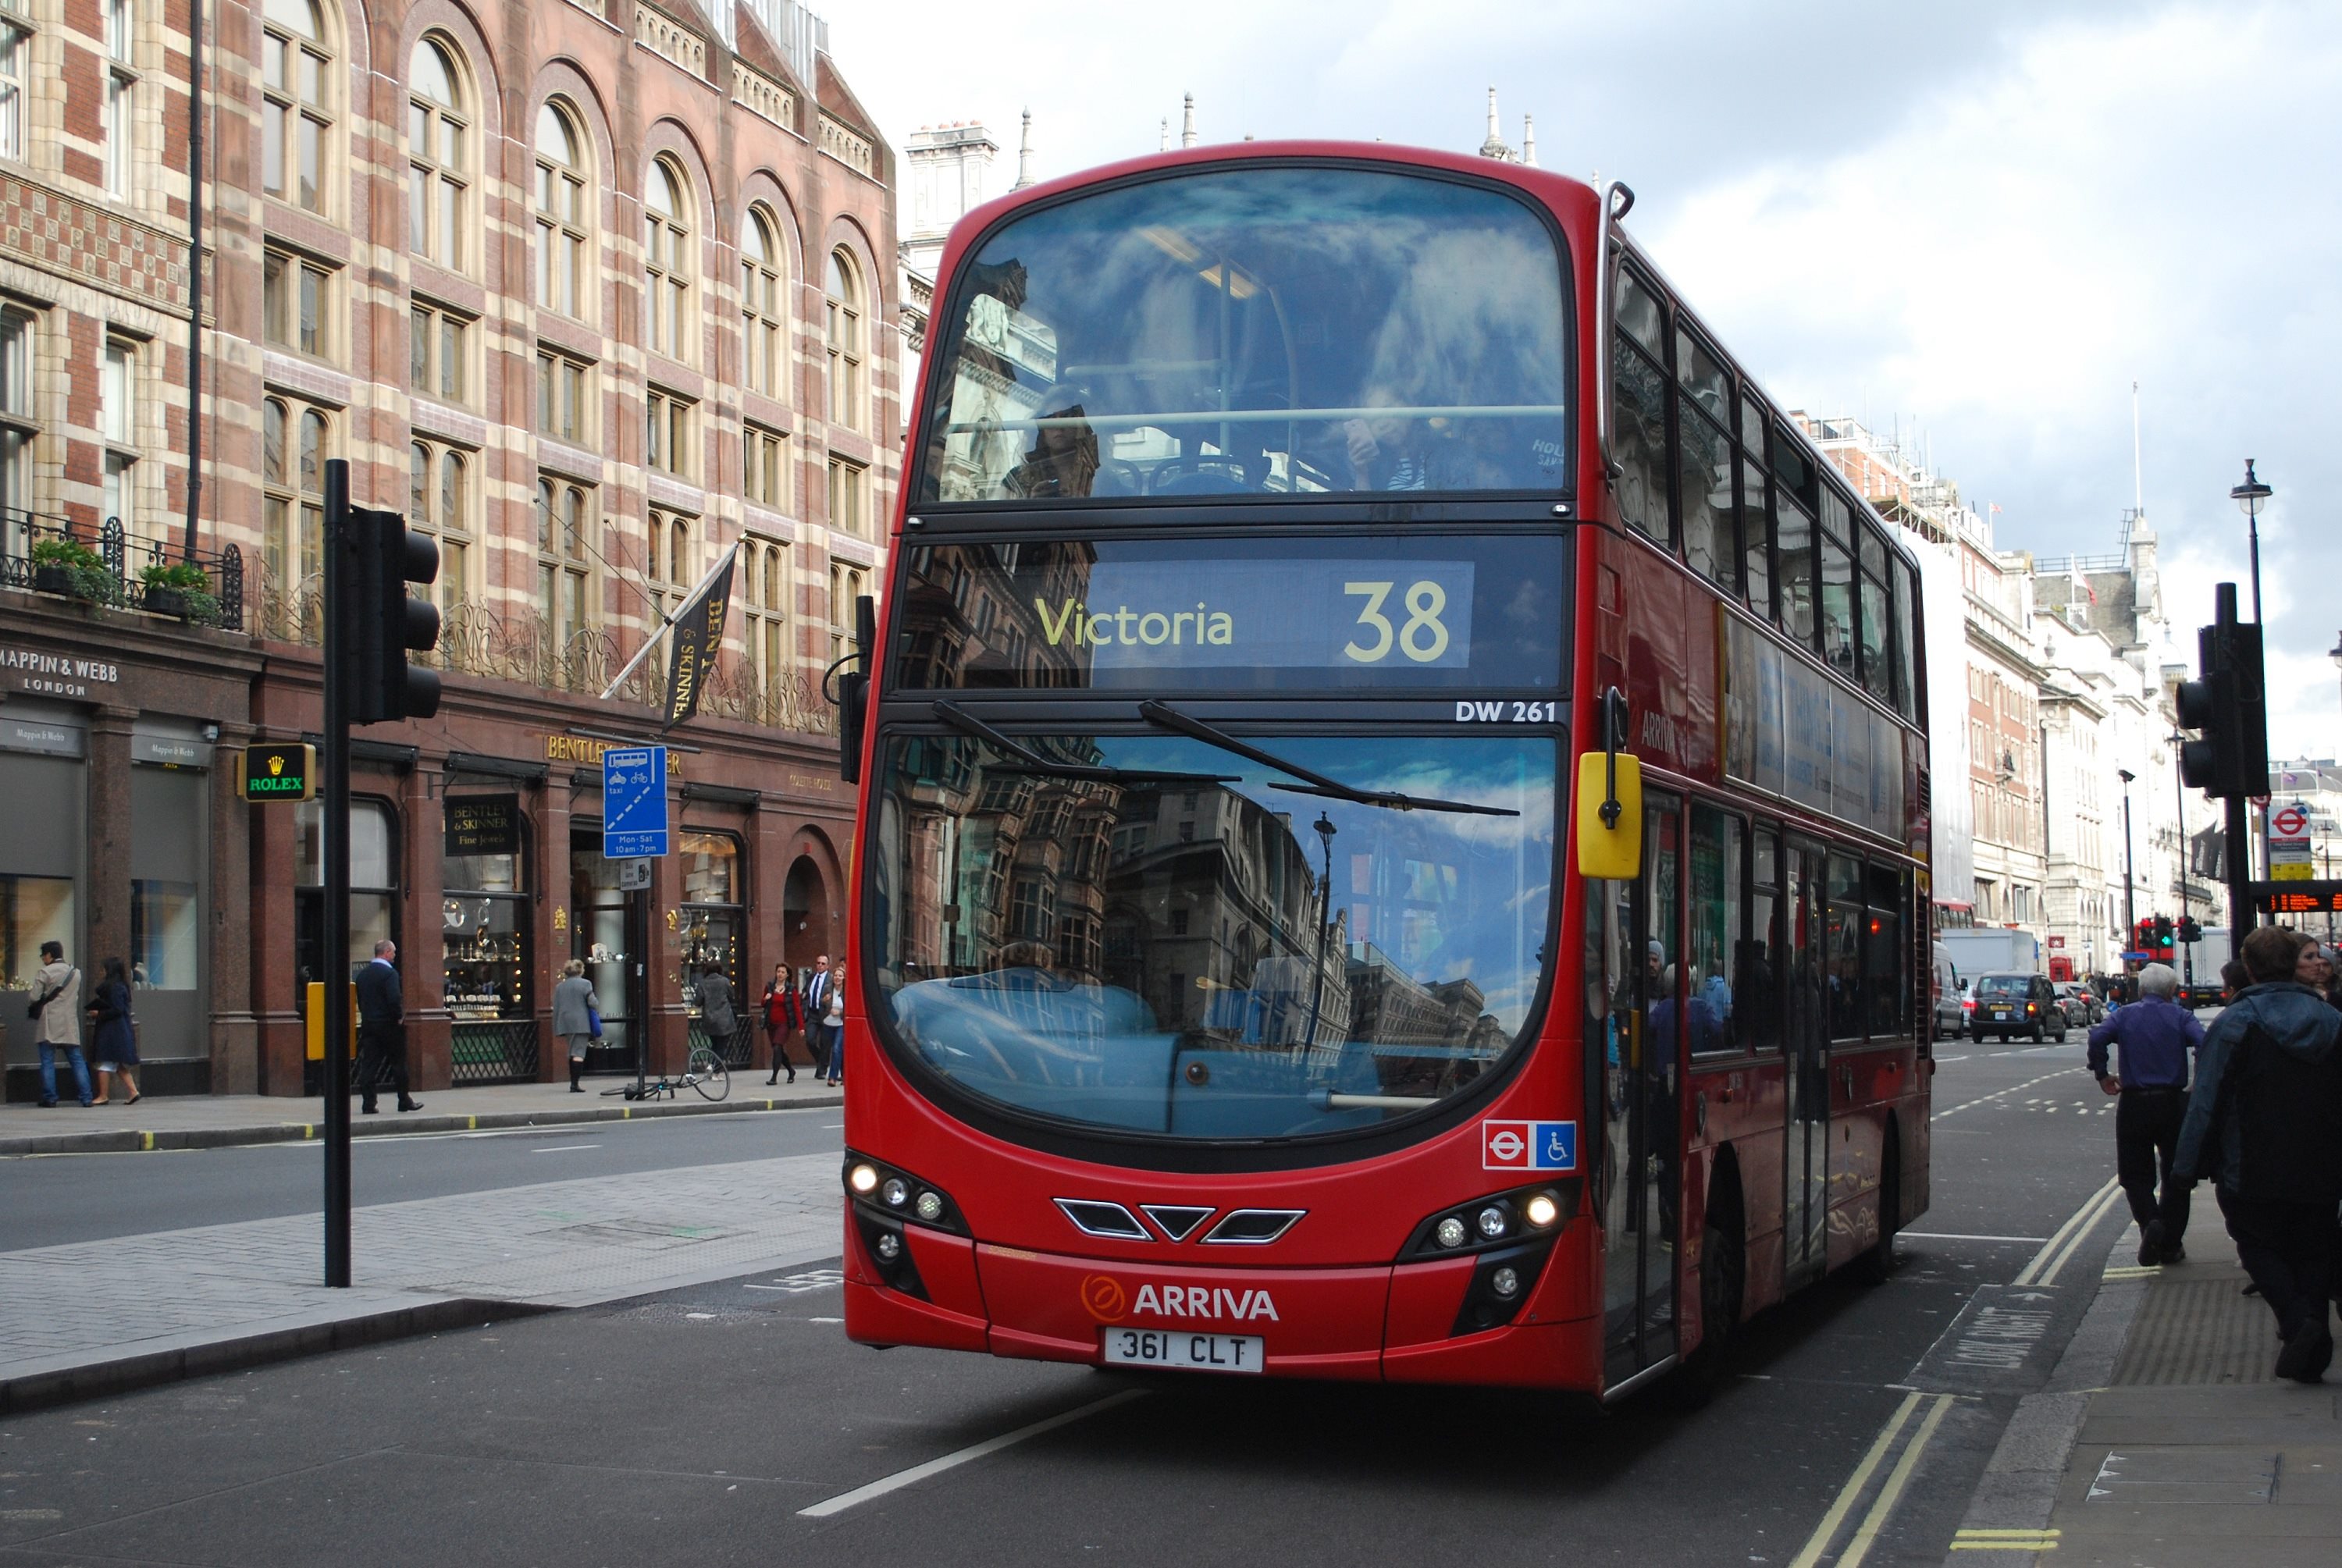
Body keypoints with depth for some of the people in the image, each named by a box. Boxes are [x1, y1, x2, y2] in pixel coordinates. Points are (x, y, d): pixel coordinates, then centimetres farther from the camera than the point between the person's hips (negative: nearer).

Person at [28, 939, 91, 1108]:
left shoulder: (44, 973, -7)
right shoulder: (75, 973, 9)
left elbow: (35, 997, -10)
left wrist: (34, 1009, 10)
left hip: (49, 1024, -4)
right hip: (70, 1023, 4)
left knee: (47, 1061, 1)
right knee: (77, 1060, 7)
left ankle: (49, 1099, -2)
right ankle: (86, 1098, 2)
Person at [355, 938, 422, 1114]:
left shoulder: (363, 974, 9)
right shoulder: (389, 973, -14)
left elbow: (359, 1000, 11)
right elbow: (394, 999, -22)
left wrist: (367, 1015, 15)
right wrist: (400, 1016, -8)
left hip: (367, 1023, 6)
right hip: (388, 1024, -6)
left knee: (368, 1065, 3)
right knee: (398, 1062, 7)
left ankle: (368, 1103, -2)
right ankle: (404, 1101, 13)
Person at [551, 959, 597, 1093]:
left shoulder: (559, 986, 11)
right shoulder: (585, 984, -5)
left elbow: (556, 1008, 11)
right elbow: (592, 1003, -10)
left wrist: (557, 1028, 15)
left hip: (565, 1023, 5)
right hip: (581, 1023, -5)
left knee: (572, 1053, 17)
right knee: (579, 1053, -7)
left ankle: (573, 1082, 17)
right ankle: (575, 1083, -15)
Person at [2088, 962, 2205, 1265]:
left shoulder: (2124, 1016, 4)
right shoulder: (2180, 1017, 2)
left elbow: (2098, 1038, -14)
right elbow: (2203, 1044, -16)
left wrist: (2102, 1075, -4)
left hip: (2134, 1103, 0)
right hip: (2173, 1102, 0)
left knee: (2135, 1174, 8)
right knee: (2175, 1175, 12)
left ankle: (2150, 1222, -20)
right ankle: (2170, 1245, 11)